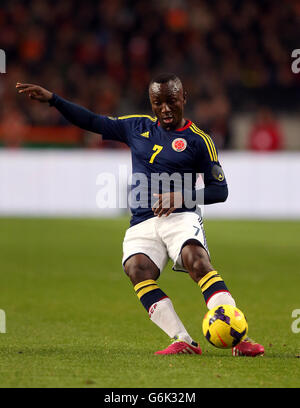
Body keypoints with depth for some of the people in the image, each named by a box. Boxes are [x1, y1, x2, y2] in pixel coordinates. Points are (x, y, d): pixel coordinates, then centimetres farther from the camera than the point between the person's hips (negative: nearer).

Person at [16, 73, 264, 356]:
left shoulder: (198, 140, 6)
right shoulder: (137, 128, 17)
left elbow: (220, 190, 5)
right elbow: (92, 122, 22)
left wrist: (181, 197, -10)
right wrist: (52, 99, 14)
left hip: (180, 217, -3)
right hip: (142, 224, 3)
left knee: (197, 260, -32)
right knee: (137, 269, -28)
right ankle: (182, 341, -31)